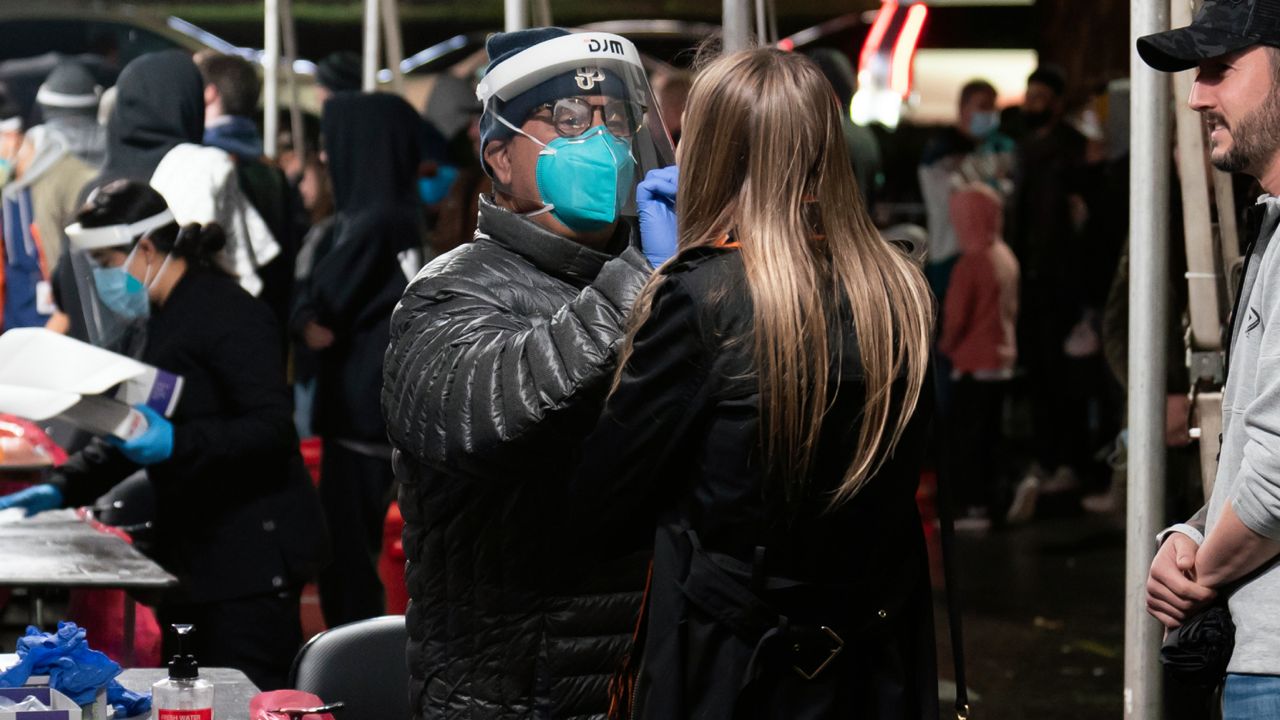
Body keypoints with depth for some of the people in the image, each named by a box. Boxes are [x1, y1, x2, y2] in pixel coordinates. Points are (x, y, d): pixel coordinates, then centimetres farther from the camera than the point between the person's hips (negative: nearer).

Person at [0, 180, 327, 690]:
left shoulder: (226, 313, -14)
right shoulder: (167, 318, 15)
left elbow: (271, 428, -21)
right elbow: (138, 428, 22)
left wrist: (176, 444, -33)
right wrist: (61, 489, 11)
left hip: (252, 557, -10)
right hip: (199, 556, 10)